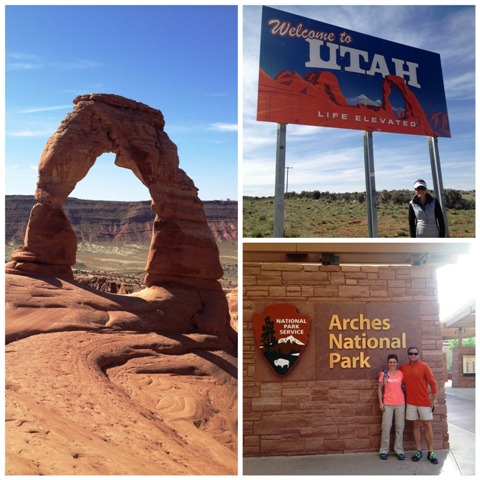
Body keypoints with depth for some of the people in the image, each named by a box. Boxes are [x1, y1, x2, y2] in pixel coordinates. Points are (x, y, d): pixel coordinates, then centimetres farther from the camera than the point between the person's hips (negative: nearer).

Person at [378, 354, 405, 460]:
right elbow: (380, 389, 1)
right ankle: (384, 450, 10)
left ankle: (399, 450, 17)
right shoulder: (384, 374, -3)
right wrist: (380, 402, -5)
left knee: (400, 426, 7)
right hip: (387, 404, -2)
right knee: (386, 427, 1)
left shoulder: (401, 374, 1)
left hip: (400, 403, 2)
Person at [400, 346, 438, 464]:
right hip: (411, 402, 3)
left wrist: (434, 399, -7)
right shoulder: (403, 368, 3)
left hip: (425, 401, -3)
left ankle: (430, 452, 12)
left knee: (427, 425, 3)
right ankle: (418, 451, 16)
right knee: (415, 425, 9)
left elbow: (432, 382, -6)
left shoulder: (424, 366, -8)